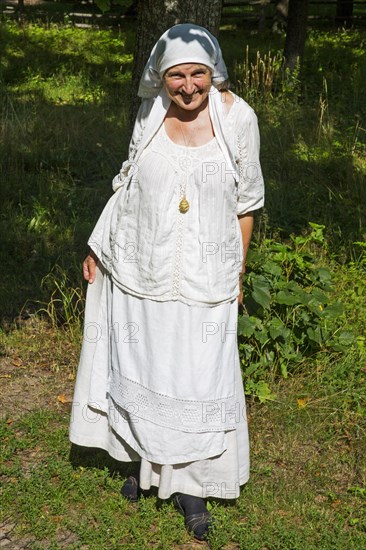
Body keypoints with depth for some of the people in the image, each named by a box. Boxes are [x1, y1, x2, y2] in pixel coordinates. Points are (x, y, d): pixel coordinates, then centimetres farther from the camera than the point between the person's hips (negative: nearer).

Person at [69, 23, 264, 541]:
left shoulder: (237, 118, -9)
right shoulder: (150, 115, -2)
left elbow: (245, 203, 1)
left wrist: (237, 274, 4)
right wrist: (99, 248, 12)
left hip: (203, 279, -2)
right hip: (142, 270, 2)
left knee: (198, 376, 3)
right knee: (141, 367, 13)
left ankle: (190, 483, 21)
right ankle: (144, 459, 35)